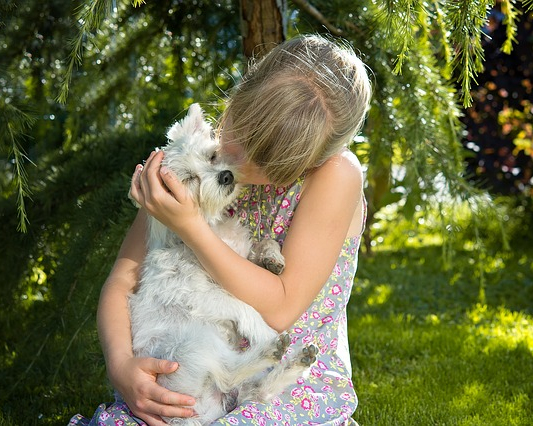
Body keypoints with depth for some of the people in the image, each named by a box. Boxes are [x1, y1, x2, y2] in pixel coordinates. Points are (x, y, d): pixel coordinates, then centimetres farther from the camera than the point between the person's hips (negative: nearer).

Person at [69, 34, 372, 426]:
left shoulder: (335, 174, -15)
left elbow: (280, 309, -18)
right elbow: (122, 281, -2)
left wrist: (189, 225, -24)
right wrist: (120, 364, -22)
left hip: (302, 385, -3)